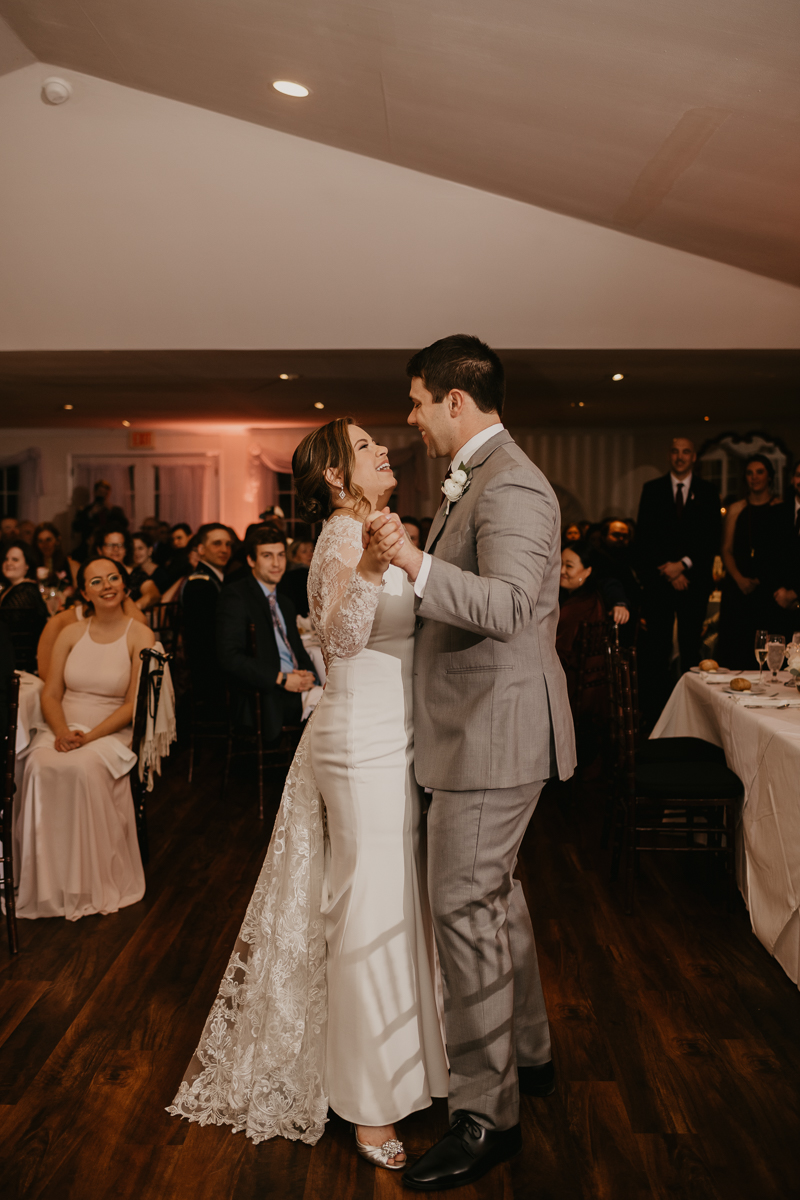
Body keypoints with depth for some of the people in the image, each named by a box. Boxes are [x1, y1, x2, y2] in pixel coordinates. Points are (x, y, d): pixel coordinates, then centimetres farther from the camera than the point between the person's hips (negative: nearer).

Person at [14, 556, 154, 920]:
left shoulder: (140, 636, 0)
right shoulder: (70, 634, 12)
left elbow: (134, 704, -6)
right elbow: (50, 694, 8)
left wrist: (90, 736, -18)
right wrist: (61, 730, -13)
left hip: (111, 732, -3)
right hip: (62, 728, 3)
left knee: (84, 768, -35)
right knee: (41, 767, -30)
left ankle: (92, 883, -21)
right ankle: (46, 882, -18)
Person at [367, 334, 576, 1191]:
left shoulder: (509, 486, -18)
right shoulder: (475, 480, 16)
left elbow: (508, 605, -31)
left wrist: (411, 562, -37)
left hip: (493, 734, -11)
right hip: (481, 729, 11)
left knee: (465, 910, -3)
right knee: (494, 896, 21)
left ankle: (486, 1114, 13)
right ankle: (528, 1054, 39)